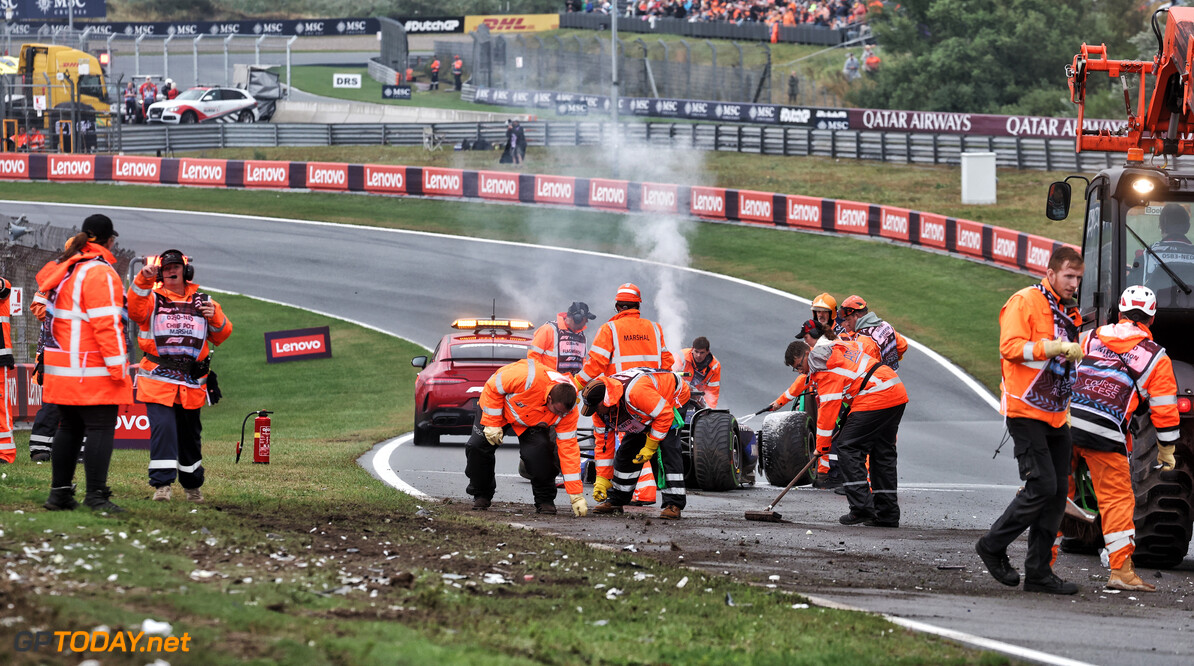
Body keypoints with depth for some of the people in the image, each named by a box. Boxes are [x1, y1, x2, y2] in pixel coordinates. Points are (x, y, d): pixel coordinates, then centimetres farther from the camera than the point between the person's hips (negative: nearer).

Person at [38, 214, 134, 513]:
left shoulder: (63, 269, 12)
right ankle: (96, 496, -10)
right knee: (100, 428, -6)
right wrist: (118, 370, -16)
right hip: (94, 372, -9)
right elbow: (107, 323, -17)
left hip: (62, 370, 9)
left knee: (70, 427, 15)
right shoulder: (100, 273, -14)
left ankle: (59, 492, 17)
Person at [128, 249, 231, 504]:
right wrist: (143, 280, -28)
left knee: (190, 434, 13)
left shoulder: (202, 301, 14)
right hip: (158, 379, -3)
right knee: (163, 428, -17)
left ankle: (193, 485, 29)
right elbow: (134, 310, -16)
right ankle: (162, 485, -19)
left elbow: (222, 336, 13)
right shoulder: (152, 298, 6)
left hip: (191, 383, 3)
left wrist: (216, 318, -8)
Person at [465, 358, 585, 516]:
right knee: (477, 446, -14)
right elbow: (493, 388, -27)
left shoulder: (569, 412, -30)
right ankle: (481, 495, 11)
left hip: (531, 424, 1)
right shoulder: (527, 377, -44)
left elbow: (569, 449, -25)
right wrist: (492, 423, -24)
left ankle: (545, 500, -7)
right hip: (496, 408, -1)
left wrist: (576, 496, -27)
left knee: (539, 452, -26)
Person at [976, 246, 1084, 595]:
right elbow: (1010, 347, -21)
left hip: (1055, 415, 9)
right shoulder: (1025, 302, -8)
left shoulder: (1069, 312, 19)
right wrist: (1057, 347, -25)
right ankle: (992, 546, 2)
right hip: (1026, 411, -9)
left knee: (1057, 491, 4)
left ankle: (1039, 572, 8)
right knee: (1042, 486, -15)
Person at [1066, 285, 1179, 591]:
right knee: (1117, 499, 3)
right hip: (1105, 434, -4)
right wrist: (1167, 451, 20)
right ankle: (1121, 571, 0)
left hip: (1064, 422, 4)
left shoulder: (1089, 338, 19)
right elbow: (1164, 409, 9)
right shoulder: (1156, 357, 9)